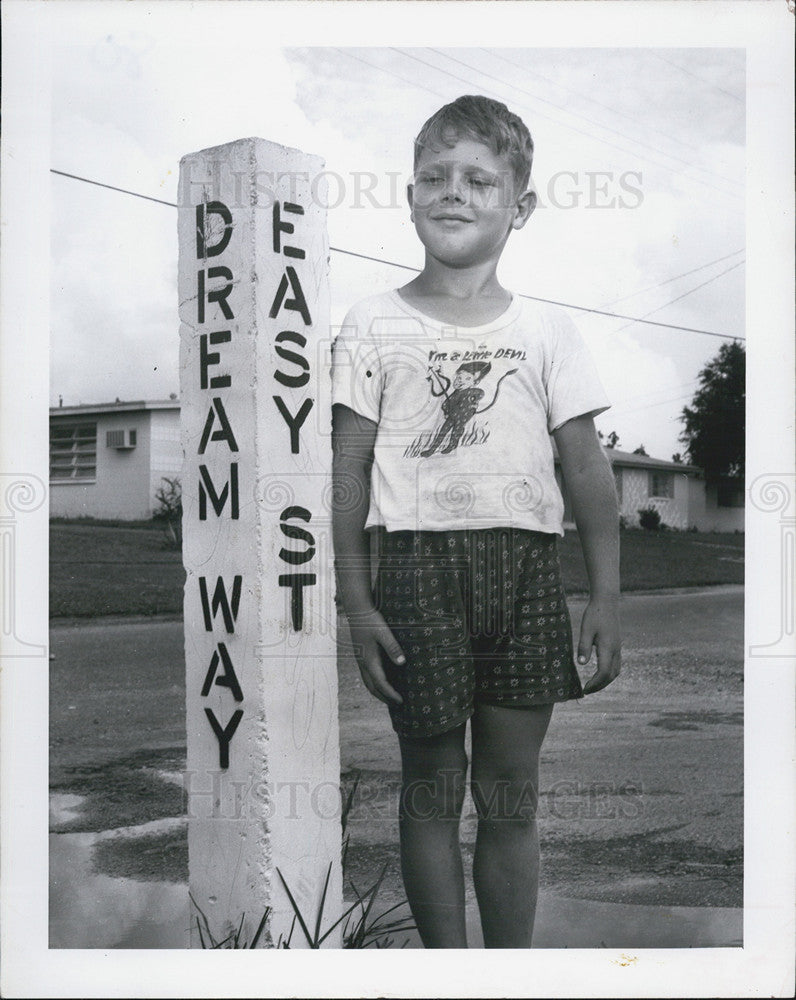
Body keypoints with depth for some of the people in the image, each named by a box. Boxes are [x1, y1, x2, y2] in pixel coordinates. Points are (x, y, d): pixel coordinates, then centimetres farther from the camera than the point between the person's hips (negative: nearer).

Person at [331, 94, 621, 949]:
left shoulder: (547, 332, 8)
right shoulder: (373, 326, 5)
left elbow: (586, 467, 7)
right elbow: (349, 469, 2)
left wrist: (606, 595, 0)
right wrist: (356, 603, -4)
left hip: (525, 563, 2)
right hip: (418, 562, -1)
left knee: (512, 793, 8)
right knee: (432, 785, 6)